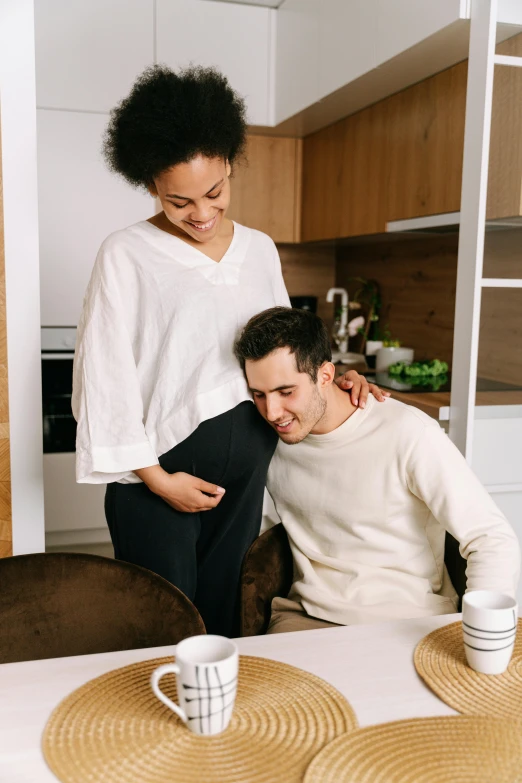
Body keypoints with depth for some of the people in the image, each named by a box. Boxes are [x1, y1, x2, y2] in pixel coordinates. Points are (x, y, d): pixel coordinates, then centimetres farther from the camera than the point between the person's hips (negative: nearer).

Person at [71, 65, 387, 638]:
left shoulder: (259, 250, 8)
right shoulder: (127, 254, -7)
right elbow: (105, 376, -9)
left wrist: (331, 378, -1)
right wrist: (155, 477, -10)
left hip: (247, 463, 4)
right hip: (162, 465, -4)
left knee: (224, 620, 14)